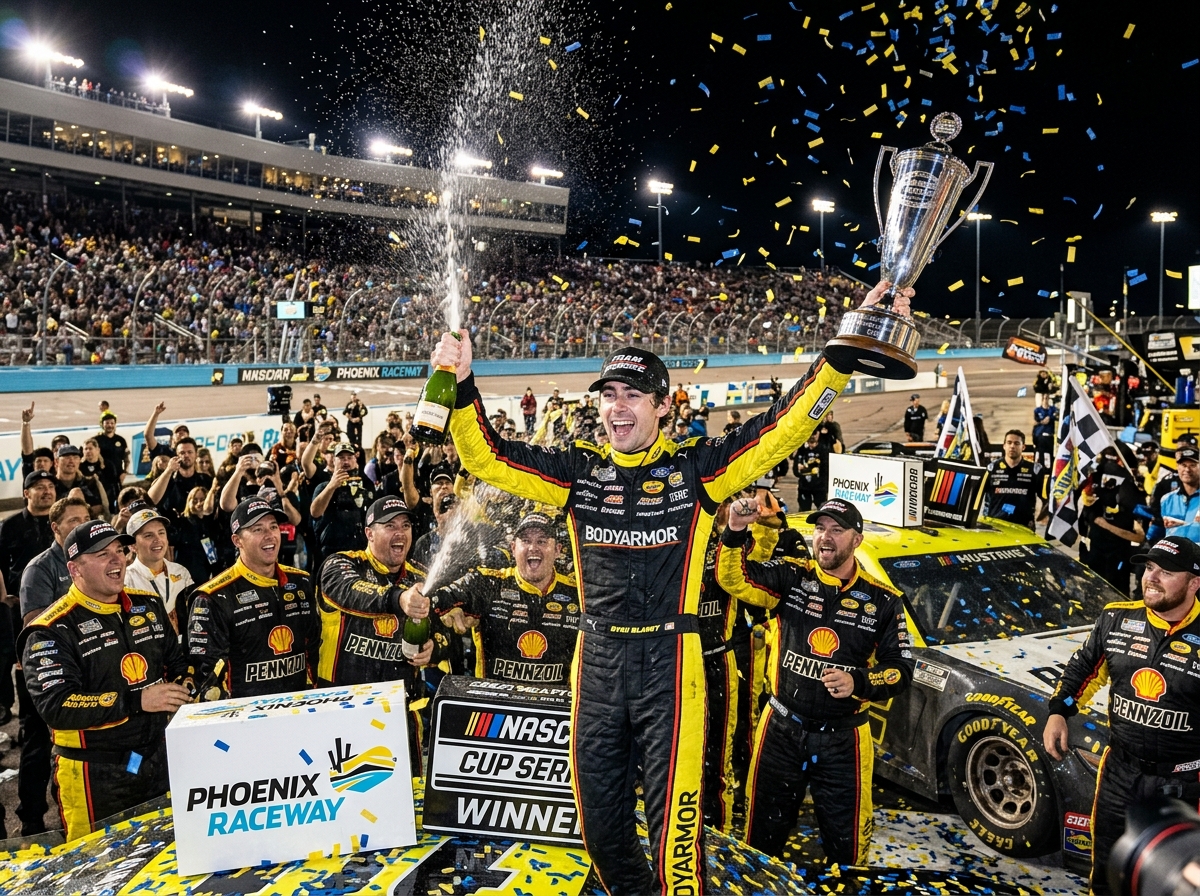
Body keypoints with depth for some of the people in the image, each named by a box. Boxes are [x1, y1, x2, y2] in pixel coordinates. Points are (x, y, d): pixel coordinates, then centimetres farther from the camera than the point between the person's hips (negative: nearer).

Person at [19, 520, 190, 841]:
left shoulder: (148, 606, 6)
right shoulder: (52, 630, -13)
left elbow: (176, 662, 19)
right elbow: (55, 706, -23)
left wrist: (185, 687, -2)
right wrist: (135, 701, -28)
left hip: (160, 758, 6)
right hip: (94, 776, -5)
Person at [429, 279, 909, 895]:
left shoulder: (696, 468, -1)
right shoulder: (578, 471, 7)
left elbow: (783, 426, -7)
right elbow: (486, 457, 6)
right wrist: (461, 386, -7)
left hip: (670, 663, -3)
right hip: (597, 662, 4)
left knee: (674, 817, -2)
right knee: (598, 815, 15)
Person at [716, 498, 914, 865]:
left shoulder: (882, 601, -3)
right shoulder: (792, 578, -3)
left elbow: (900, 669, -3)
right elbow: (734, 579, -16)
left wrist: (858, 683, -20)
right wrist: (735, 532, -31)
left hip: (843, 741, 0)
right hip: (781, 730, 1)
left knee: (845, 844, 11)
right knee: (762, 833, 15)